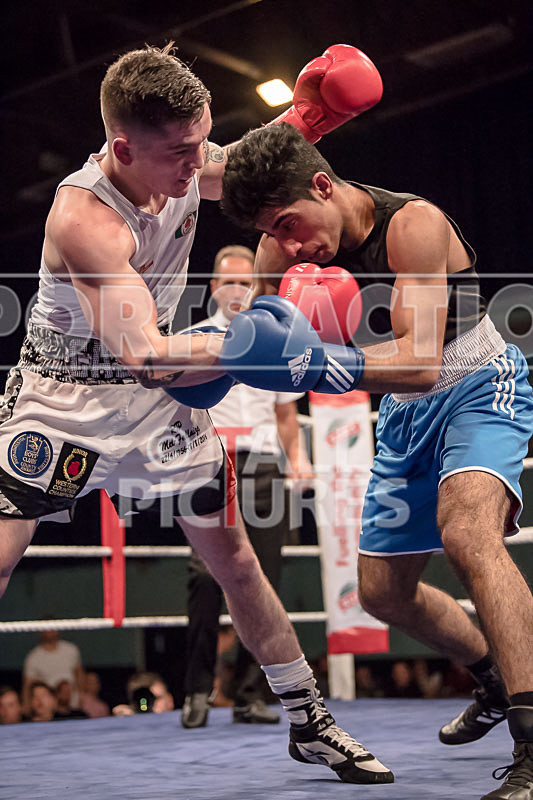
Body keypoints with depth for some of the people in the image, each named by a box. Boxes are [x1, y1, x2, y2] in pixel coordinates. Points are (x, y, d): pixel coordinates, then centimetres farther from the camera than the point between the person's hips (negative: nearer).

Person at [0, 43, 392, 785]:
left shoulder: (188, 165, -12)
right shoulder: (82, 218, -33)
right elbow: (145, 354, -41)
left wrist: (303, 117, -7)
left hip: (158, 392, 6)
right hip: (63, 396, -5)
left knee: (235, 560, 8)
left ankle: (310, 723, 21)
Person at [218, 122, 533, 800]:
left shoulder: (414, 224, -28)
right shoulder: (290, 241, -9)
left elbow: (423, 360, -37)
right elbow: (256, 331, -1)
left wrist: (323, 365, -52)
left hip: (477, 388, -7)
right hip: (406, 412, 8)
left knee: (467, 531, -36)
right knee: (383, 592, 11)